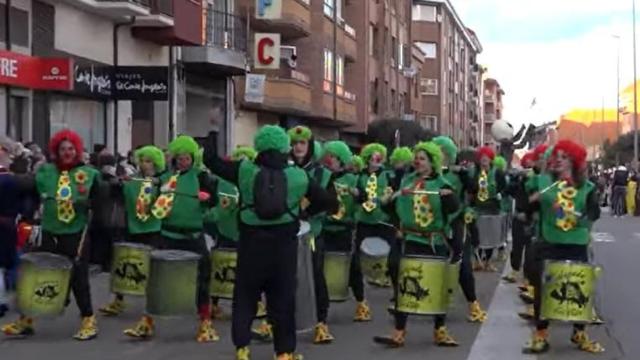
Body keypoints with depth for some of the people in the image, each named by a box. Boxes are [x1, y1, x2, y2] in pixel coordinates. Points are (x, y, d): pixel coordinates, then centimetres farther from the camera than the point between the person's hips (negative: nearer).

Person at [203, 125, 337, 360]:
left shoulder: (244, 170, -3)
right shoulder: (298, 176, -1)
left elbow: (211, 161, 8)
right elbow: (328, 202, 4)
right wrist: (305, 212, 15)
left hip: (251, 244, 0)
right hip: (284, 246, 0)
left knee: (245, 296, 12)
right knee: (283, 299, 9)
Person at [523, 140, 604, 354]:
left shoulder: (587, 187, 3)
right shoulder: (542, 182, 3)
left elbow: (595, 212, -5)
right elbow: (527, 208, 5)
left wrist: (585, 218, -25)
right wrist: (531, 201, -16)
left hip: (577, 247, 1)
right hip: (548, 245, -1)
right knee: (542, 289, -1)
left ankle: (579, 333, 25)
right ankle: (541, 334, 10)